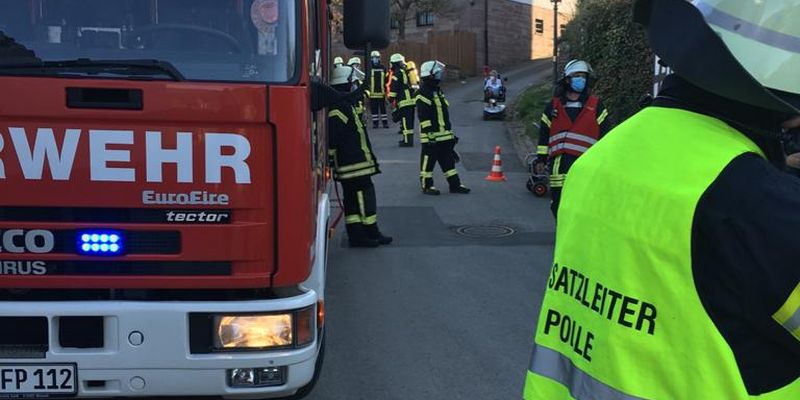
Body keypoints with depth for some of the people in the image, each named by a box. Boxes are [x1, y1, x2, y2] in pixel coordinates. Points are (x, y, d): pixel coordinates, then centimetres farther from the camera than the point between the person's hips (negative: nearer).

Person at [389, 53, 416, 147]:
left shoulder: (397, 73, -7)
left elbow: (394, 87, -12)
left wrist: (391, 99, -8)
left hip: (405, 101, -9)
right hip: (413, 99, 9)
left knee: (406, 121, -7)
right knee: (410, 120, 16)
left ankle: (407, 141, -9)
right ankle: (408, 138, 25)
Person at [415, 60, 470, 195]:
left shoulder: (438, 91, 17)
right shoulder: (423, 94, -14)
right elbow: (424, 118, -19)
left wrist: (450, 132, 25)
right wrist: (429, 134, -22)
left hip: (444, 135, 9)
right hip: (431, 137, -9)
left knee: (448, 160, 11)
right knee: (428, 160, 1)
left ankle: (455, 184, 16)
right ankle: (426, 186, 10)